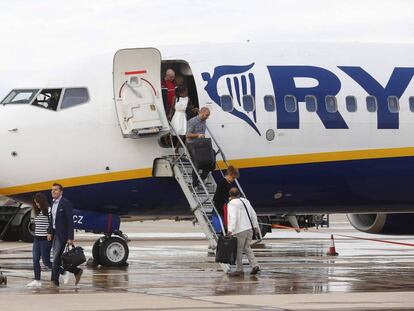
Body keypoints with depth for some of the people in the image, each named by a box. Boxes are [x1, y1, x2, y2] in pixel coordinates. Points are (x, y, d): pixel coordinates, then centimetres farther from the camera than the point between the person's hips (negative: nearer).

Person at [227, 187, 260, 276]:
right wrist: (255, 226, 23)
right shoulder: (245, 201, 13)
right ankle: (254, 265, 9)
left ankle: (239, 270, 9)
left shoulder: (232, 204, -11)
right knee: (247, 247, 19)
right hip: (249, 229, 8)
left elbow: (233, 217, -23)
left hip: (240, 230, -8)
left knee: (238, 250, 3)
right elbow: (253, 214, 16)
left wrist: (230, 230, -29)